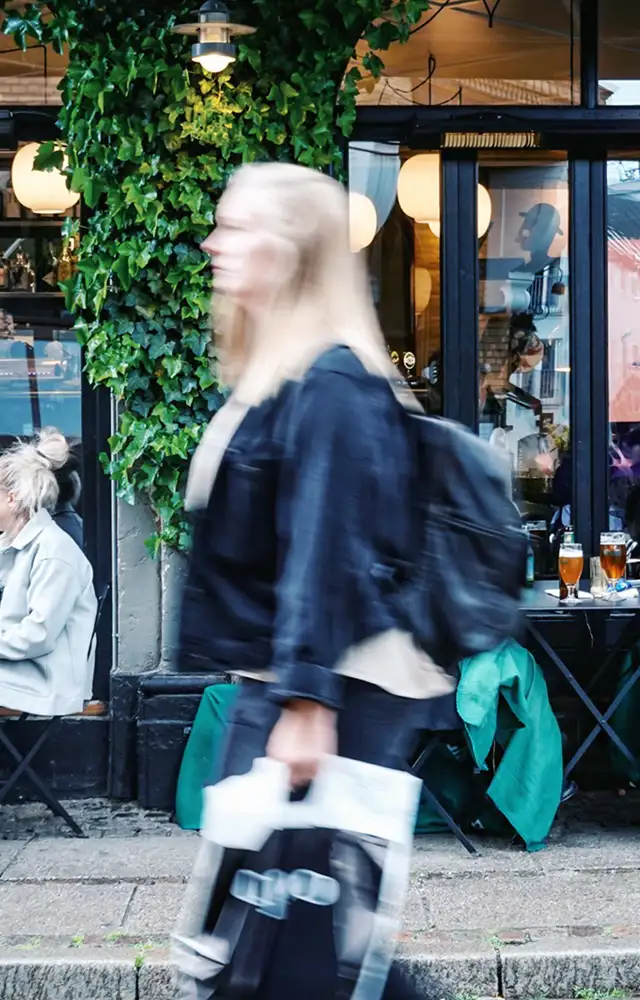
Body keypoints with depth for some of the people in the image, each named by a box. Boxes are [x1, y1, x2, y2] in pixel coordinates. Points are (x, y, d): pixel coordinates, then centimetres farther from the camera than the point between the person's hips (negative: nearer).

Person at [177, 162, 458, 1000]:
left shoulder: (329, 383, -15)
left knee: (286, 932, -6)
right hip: (277, 680, 10)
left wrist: (306, 704, -26)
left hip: (330, 690, -10)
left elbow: (326, 551, -22)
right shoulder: (278, 376, 16)